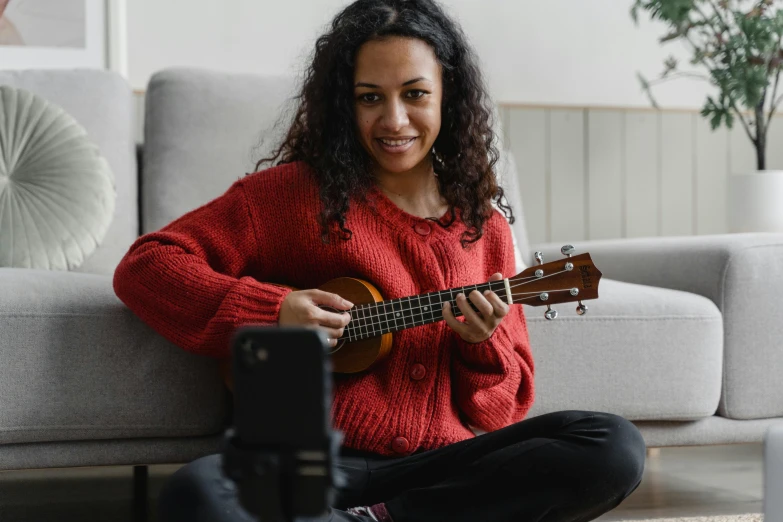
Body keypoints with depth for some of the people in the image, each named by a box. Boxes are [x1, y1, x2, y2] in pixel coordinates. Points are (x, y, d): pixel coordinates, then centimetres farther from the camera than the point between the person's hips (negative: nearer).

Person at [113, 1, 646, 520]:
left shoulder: (485, 227, 13)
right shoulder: (295, 192, 4)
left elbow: (507, 409, 16)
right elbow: (145, 266, 0)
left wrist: (483, 343, -6)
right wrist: (271, 312, -11)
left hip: (445, 466, 4)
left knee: (616, 446, -22)